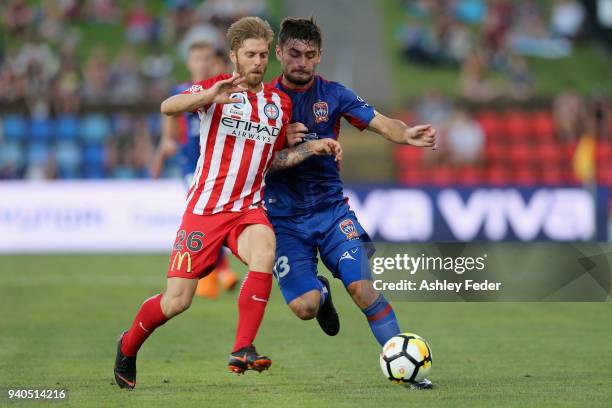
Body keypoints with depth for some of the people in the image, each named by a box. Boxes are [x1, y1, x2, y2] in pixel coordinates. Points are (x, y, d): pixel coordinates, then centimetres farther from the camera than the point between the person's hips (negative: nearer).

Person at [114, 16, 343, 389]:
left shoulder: (280, 103, 10)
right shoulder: (215, 89, -4)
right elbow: (168, 107, -24)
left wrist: (313, 148, 6)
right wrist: (210, 96, -42)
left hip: (249, 208, 3)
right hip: (205, 206, -3)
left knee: (264, 251, -33)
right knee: (176, 301, -3)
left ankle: (243, 350, -31)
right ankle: (128, 346, 27)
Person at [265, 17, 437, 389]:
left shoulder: (332, 94, -1)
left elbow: (380, 123, -14)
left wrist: (406, 134, -36)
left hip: (331, 209, 1)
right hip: (285, 218, -1)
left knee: (362, 287, -17)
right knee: (304, 306, -15)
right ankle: (321, 292, 22)